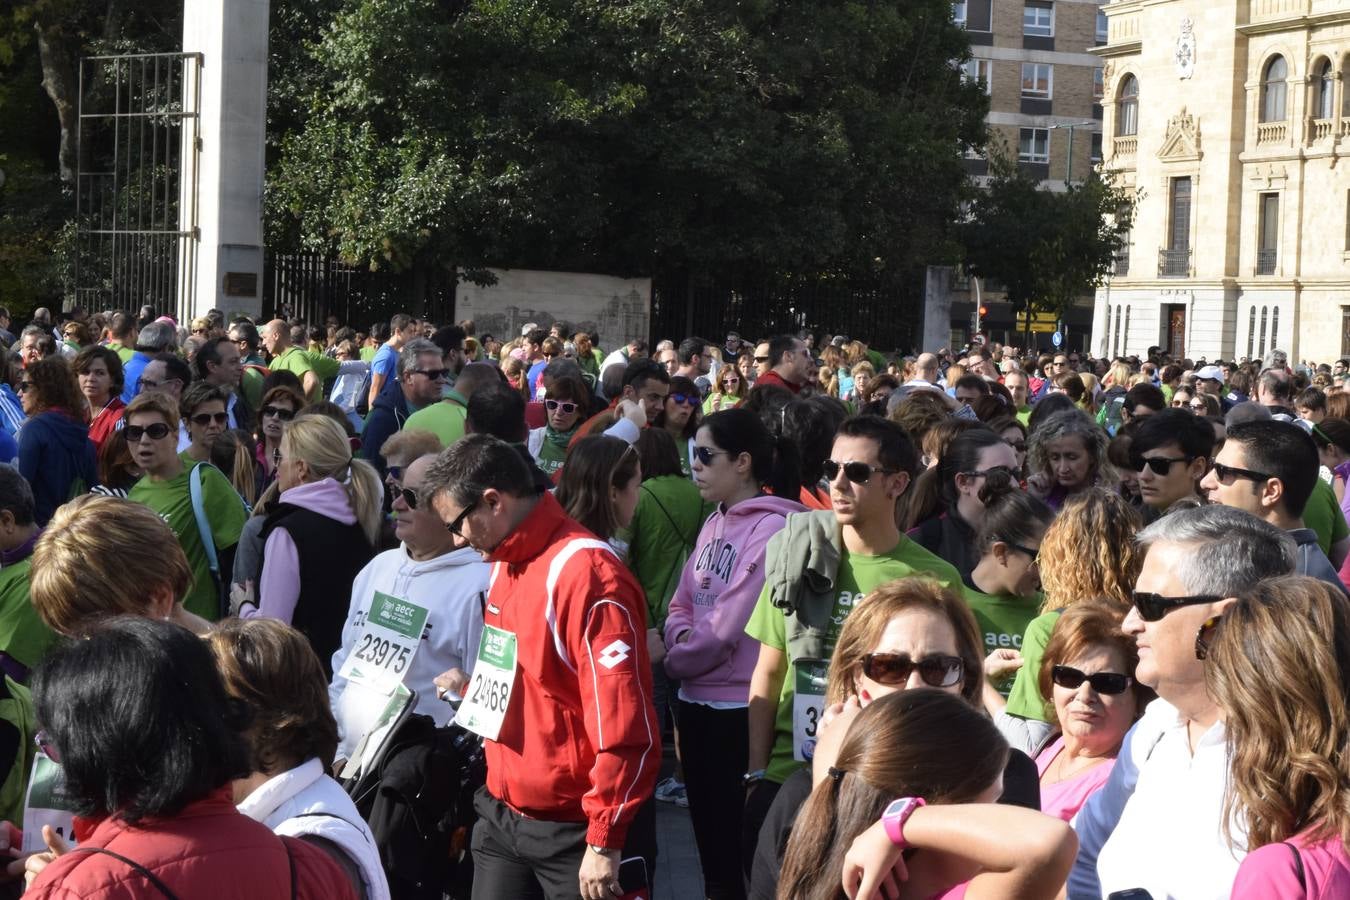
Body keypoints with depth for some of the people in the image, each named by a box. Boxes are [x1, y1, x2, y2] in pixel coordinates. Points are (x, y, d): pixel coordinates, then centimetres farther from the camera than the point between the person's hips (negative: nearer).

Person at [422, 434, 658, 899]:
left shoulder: (584, 572, -21)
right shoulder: (505, 563, 8)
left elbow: (624, 722, -23)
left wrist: (605, 842, -21)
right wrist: (474, 688, 7)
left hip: (574, 830, -8)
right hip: (502, 815, 8)